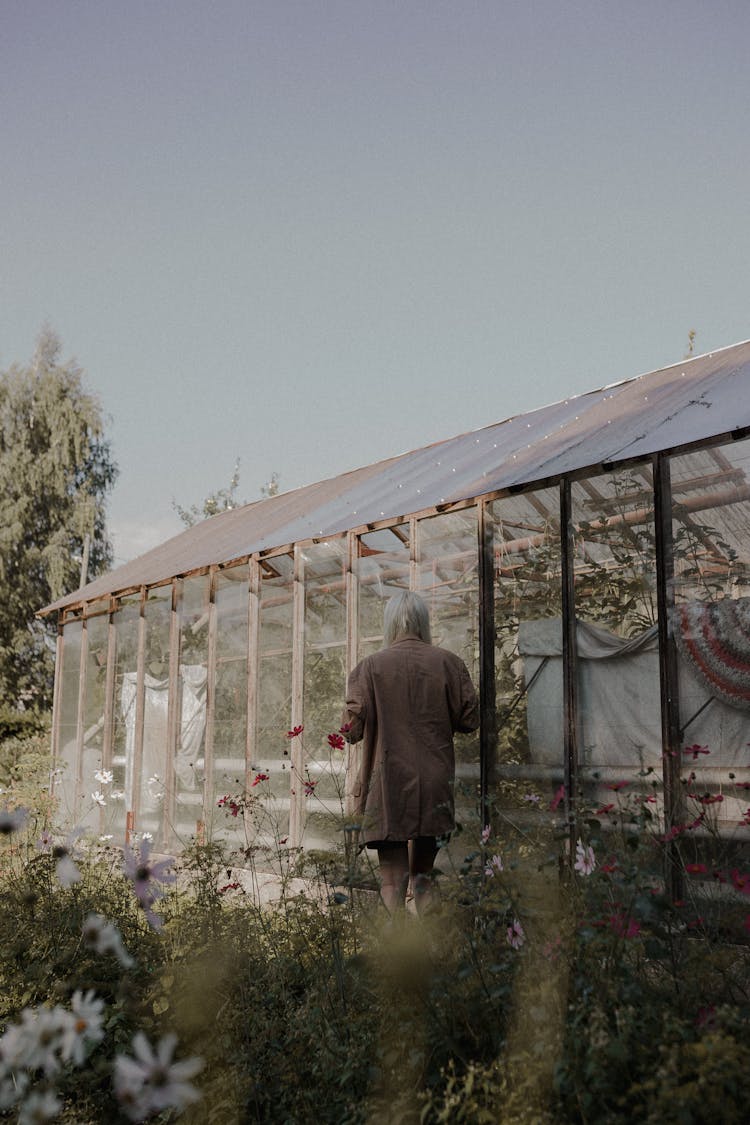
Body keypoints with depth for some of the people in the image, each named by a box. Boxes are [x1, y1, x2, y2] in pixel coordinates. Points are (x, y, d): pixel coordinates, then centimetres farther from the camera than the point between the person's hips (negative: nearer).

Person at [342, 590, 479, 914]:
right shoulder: (448, 662, 0)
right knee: (425, 877, 17)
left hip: (388, 787, -2)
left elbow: (353, 728, -7)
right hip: (436, 787, 2)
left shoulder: (371, 666, -5)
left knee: (393, 880, 3)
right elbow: (470, 720, 3)